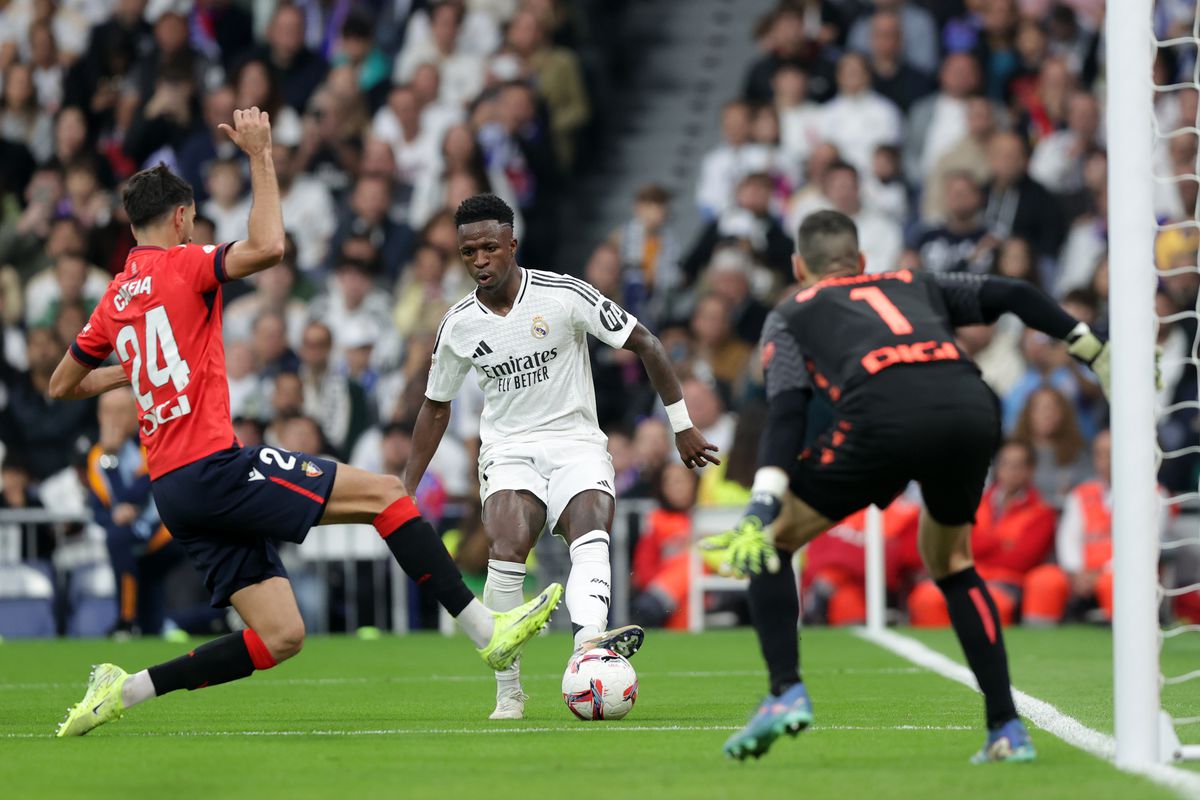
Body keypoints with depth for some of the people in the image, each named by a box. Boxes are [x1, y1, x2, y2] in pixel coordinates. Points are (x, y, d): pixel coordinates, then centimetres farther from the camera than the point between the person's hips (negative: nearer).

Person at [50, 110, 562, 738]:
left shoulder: (114, 300, 18)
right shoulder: (180, 265, -3)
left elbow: (61, 386, 29)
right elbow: (267, 247, -20)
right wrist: (260, 157, -9)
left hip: (174, 494, 8)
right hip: (212, 467, -8)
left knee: (280, 638, 6)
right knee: (384, 493, -6)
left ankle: (123, 690, 1)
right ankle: (486, 630, -13)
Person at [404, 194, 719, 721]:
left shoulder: (563, 295, -8)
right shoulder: (458, 326, 2)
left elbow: (645, 344, 0)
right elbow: (436, 406, 19)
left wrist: (681, 426, 1)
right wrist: (406, 490, 18)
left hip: (576, 444, -1)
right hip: (508, 452, 1)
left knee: (592, 536, -32)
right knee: (507, 550, -28)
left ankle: (589, 640, -59)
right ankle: (508, 692, -18)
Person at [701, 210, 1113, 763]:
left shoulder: (791, 316, 27)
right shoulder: (915, 286, 37)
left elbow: (787, 413, 10)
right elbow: (1012, 296, 25)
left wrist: (759, 513, 0)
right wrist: (1096, 354, 29)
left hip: (883, 417, -4)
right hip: (973, 411, 4)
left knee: (769, 541, 17)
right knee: (950, 562, 29)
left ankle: (786, 693, 3)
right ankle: (1007, 729, 21)